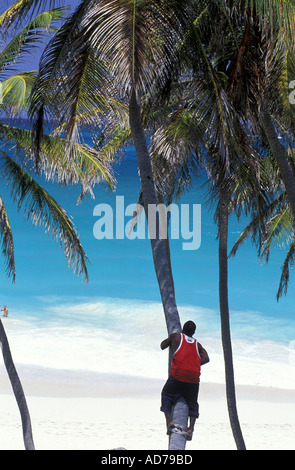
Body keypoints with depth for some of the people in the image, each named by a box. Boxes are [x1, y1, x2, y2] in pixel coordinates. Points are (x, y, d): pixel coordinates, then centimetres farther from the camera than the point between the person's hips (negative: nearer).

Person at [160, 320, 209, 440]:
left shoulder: (176, 337, 15)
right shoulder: (197, 344, 24)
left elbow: (162, 346, 28)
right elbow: (206, 358, 11)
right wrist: (194, 365, 14)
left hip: (178, 374, -3)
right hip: (194, 377, 3)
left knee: (166, 395, 15)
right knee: (192, 403, 17)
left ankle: (169, 422, -4)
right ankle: (191, 428, -3)